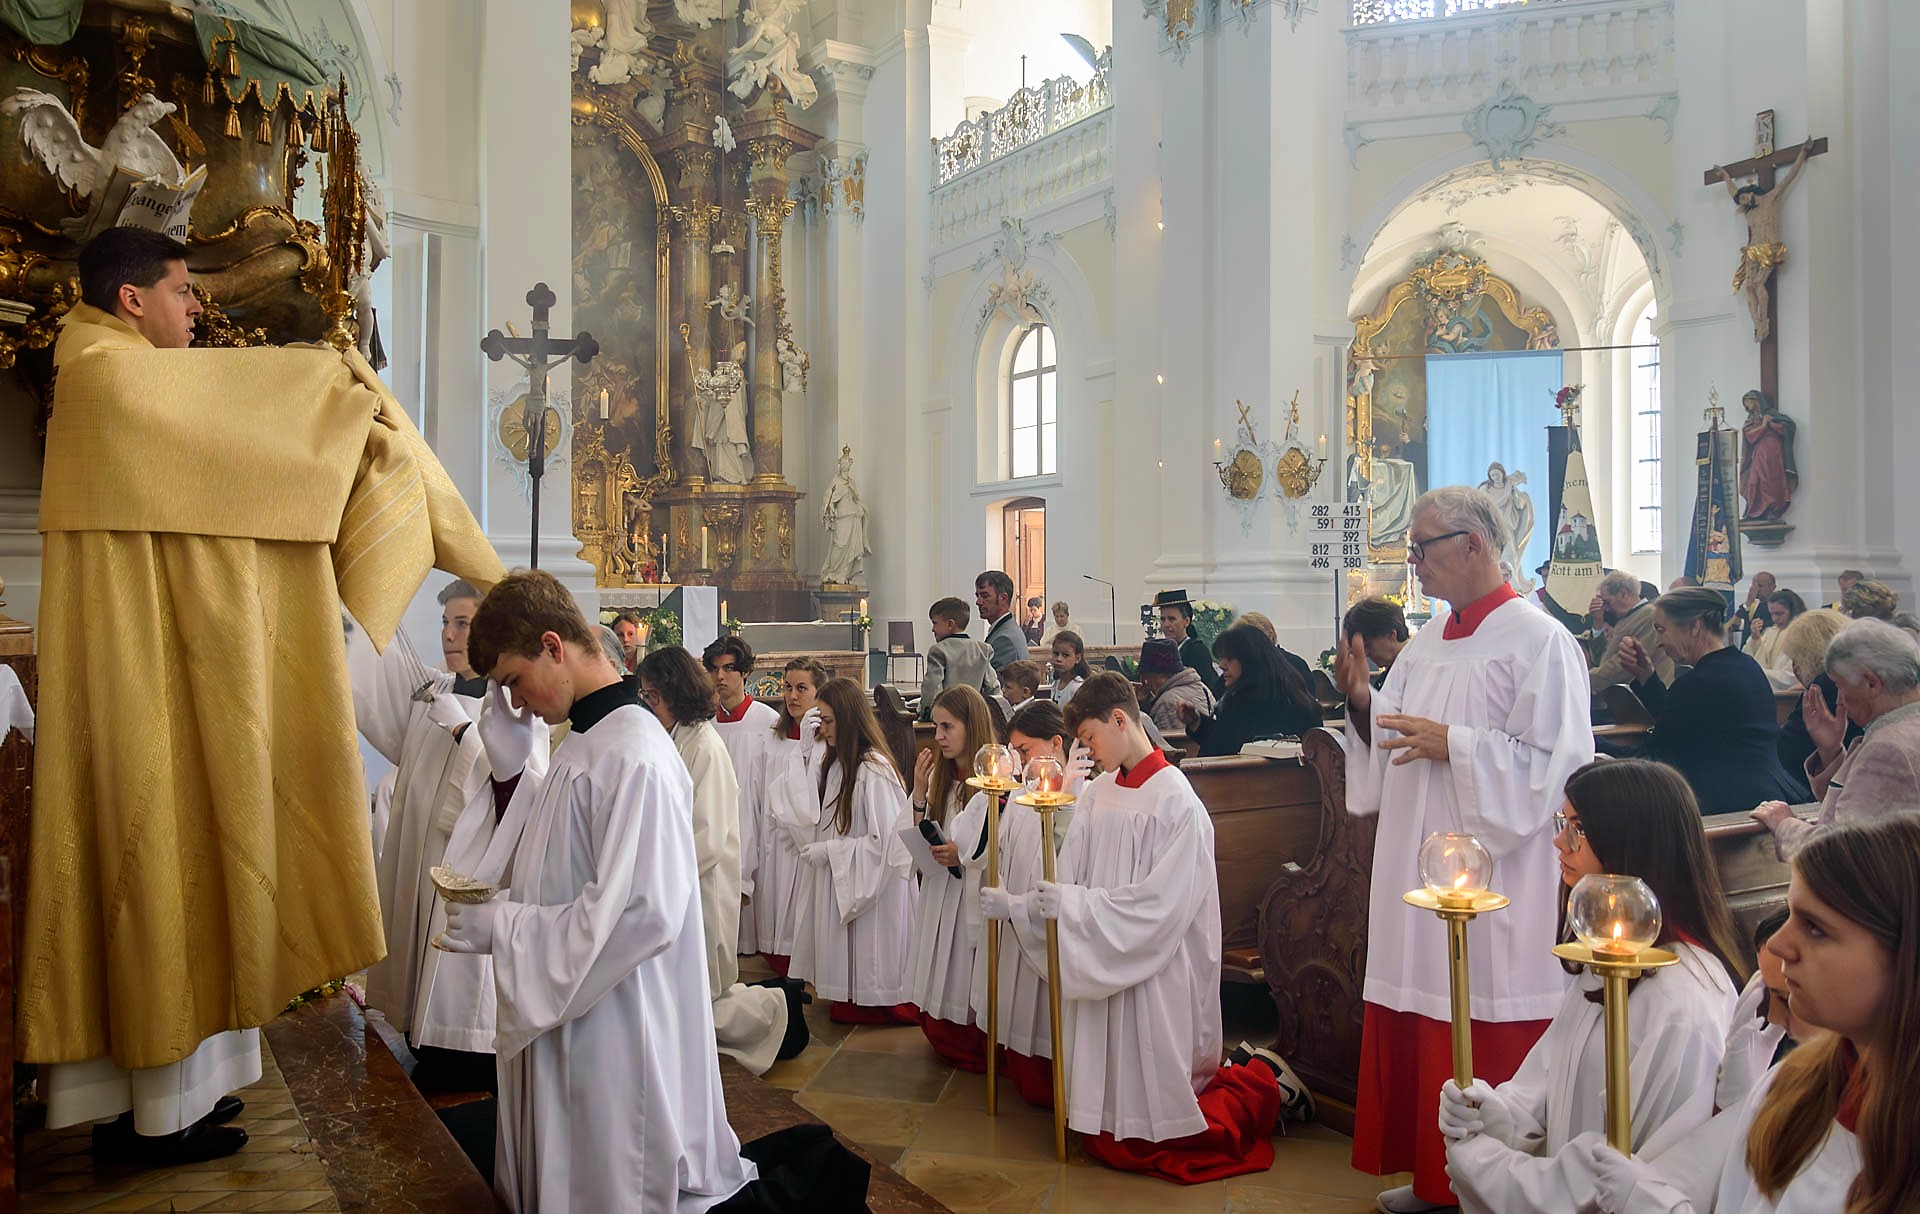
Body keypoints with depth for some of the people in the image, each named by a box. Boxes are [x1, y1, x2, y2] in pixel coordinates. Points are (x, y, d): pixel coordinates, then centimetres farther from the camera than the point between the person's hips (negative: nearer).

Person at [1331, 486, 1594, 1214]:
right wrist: (1363, 704, 0)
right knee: (1417, 1030, 12)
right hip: (1417, 876, 7)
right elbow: (1394, 746, 17)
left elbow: (1556, 764, -16)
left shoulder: (1539, 641, -10)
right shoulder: (1427, 642, 13)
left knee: (1483, 1044, 0)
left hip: (1490, 884, -7)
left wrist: (1454, 744, -20)